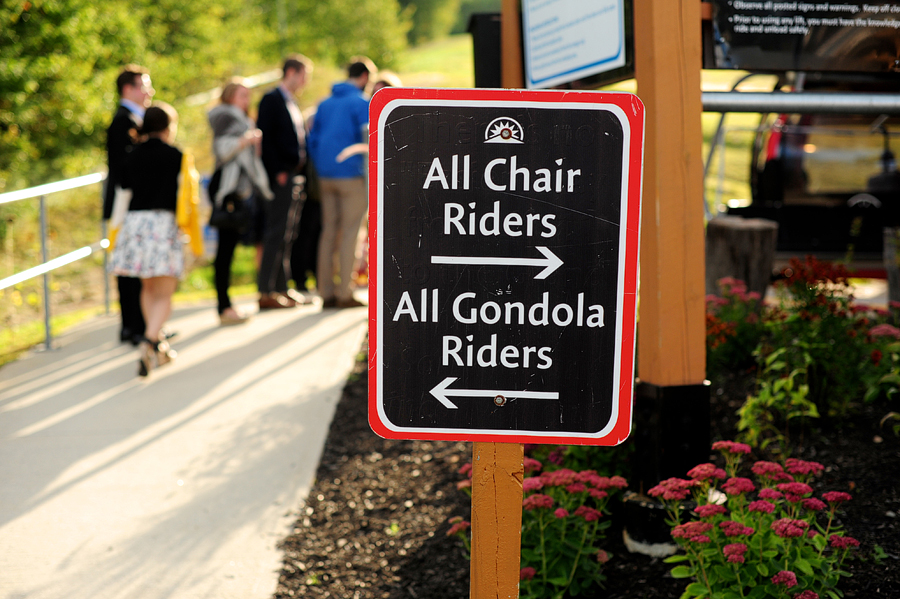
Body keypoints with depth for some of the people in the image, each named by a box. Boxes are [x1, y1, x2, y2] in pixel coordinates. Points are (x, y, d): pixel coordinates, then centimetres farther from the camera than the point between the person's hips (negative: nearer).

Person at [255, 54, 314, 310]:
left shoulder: (291, 103, 21)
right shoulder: (271, 99, -5)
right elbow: (265, 137, -13)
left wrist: (300, 168, 12)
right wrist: (277, 172, -17)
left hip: (294, 176, 9)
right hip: (280, 177, -9)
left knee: (287, 235, 10)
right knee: (276, 234, -9)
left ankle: (281, 288, 14)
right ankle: (266, 292, -8)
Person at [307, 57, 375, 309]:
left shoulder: (325, 104, 16)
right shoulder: (361, 102, -6)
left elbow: (313, 139, 18)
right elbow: (369, 133, -15)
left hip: (325, 176, 6)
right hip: (350, 174, -6)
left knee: (328, 231, 8)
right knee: (349, 232, -3)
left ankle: (326, 292, 6)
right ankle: (344, 293, -5)